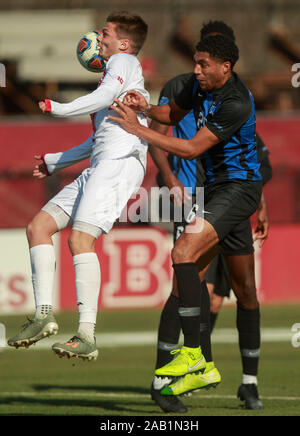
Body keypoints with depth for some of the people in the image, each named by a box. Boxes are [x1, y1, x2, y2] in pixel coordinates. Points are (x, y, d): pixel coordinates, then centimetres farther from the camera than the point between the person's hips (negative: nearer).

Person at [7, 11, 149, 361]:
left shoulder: (124, 62, 4)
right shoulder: (119, 71, 32)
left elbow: (105, 96, -17)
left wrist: (57, 108, -5)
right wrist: (53, 162, 41)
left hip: (119, 162, -10)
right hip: (99, 170, 10)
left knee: (80, 238, -23)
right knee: (38, 226, 3)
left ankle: (87, 336, -27)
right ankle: (44, 314, -3)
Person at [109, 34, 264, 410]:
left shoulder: (236, 104, -22)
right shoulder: (200, 86, 5)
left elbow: (193, 149, -22)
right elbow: (174, 113, 23)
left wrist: (138, 129, -19)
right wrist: (146, 109, 0)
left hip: (239, 188, -9)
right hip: (218, 188, 9)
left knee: (184, 253, -23)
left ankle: (193, 354, -25)